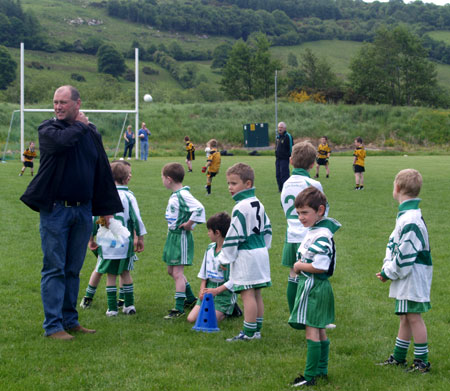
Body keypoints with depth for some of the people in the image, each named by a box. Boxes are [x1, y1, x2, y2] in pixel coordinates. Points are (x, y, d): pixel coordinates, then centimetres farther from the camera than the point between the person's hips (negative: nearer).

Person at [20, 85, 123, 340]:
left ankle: (70, 320, 19)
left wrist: (107, 208, 12)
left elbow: (103, 171, 15)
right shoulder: (48, 129, -1)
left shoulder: (92, 132, 12)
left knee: (73, 269, 10)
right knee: (55, 269, -3)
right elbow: (61, 141, -26)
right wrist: (80, 126, -7)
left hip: (83, 211, 4)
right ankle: (53, 325, 1)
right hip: (55, 210, -4)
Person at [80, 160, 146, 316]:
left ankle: (112, 308, 7)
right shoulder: (128, 196, -4)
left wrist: (91, 238, 13)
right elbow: (136, 218, -3)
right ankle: (129, 305, 15)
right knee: (125, 273, 13)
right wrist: (140, 238, 7)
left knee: (111, 275, 6)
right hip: (125, 243, 0)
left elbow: (94, 217, 3)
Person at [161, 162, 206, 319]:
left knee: (177, 272, -7)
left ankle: (179, 308, -2)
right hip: (172, 235, 10)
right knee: (171, 270, 19)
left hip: (181, 237, -10)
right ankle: (191, 299, 34)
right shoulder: (175, 195, 8)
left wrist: (189, 224, -22)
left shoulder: (183, 195, -21)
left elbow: (199, 208, -32)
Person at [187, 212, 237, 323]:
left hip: (224, 292, -7)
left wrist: (216, 291, -21)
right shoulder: (210, 248, 10)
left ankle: (230, 310, 9)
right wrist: (202, 289, 4)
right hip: (209, 289, 7)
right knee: (191, 318, -5)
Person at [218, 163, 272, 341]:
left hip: (245, 256, -9)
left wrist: (225, 258, -8)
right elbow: (267, 230, 21)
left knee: (247, 294, -6)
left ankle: (249, 332, -5)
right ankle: (257, 330, 18)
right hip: (261, 252, 9)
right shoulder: (258, 204, 12)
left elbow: (234, 236, -16)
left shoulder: (241, 207, -16)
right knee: (257, 294, 13)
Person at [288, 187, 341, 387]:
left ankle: (310, 376, -3)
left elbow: (320, 266, -28)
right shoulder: (315, 230, 10)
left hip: (314, 287, -10)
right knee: (320, 331, 17)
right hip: (318, 287, 10)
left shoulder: (321, 235, -21)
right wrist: (300, 266, 6)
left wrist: (299, 266, -14)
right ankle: (322, 370, 27)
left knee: (312, 331, -6)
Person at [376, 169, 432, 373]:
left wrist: (388, 273, -12)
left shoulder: (411, 220, -23)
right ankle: (399, 357, 27)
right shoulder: (405, 215, 10)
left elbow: (406, 255, -23)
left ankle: (422, 361, 6)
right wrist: (386, 267, 2)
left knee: (413, 316, -3)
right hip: (406, 278, 10)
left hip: (413, 277, -10)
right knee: (405, 317, 17)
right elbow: (394, 244, 14)